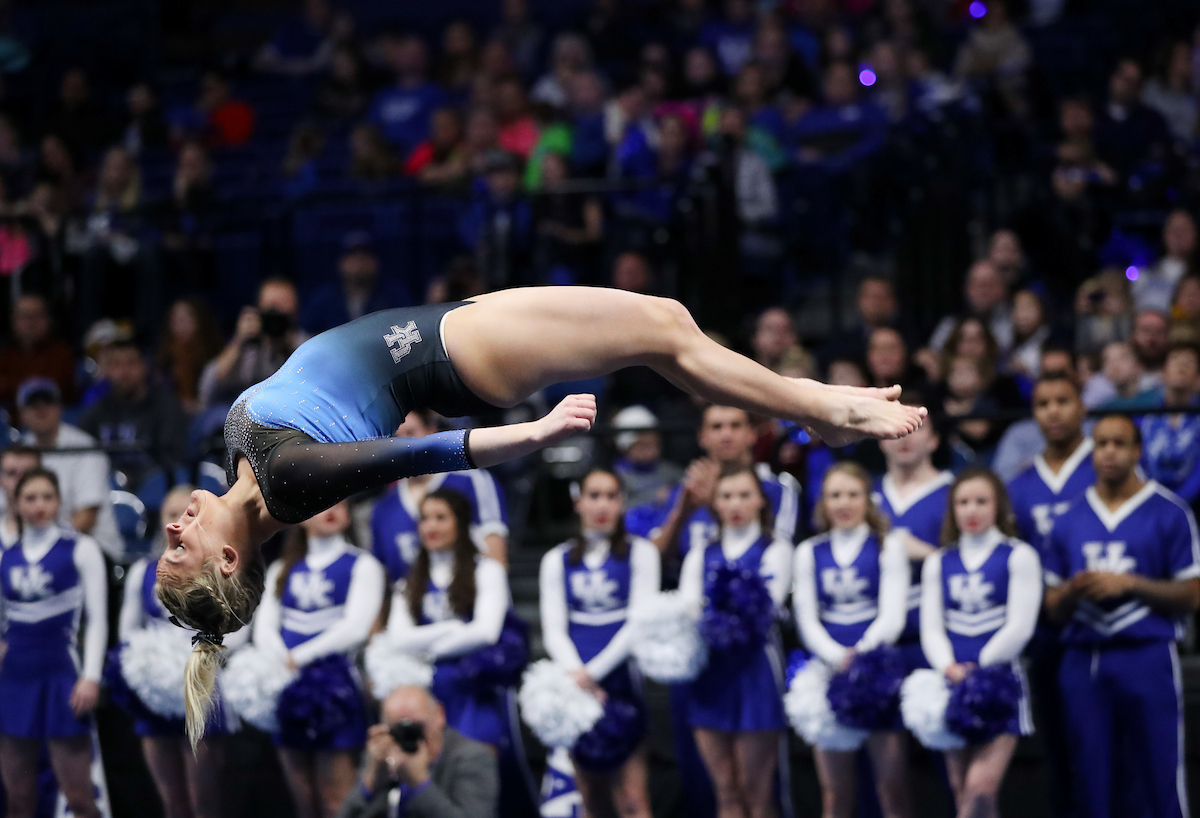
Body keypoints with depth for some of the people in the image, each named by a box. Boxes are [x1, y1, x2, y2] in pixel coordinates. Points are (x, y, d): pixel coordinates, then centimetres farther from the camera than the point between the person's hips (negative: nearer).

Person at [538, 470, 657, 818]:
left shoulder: (639, 552, 6)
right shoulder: (557, 560, 13)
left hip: (622, 681, -3)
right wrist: (575, 674, -13)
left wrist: (593, 671, -12)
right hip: (576, 682, 3)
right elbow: (553, 629, 5)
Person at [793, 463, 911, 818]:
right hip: (828, 668, 2)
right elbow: (807, 619, 3)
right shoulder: (809, 553, 13)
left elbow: (892, 616, -4)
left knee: (891, 785, -6)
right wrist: (838, 657, -15)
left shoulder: (889, 547, 6)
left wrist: (861, 655, -20)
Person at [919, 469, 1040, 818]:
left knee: (980, 787, -18)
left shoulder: (1018, 557, 1)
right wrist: (950, 668, -14)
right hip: (953, 682, 4)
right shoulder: (938, 563, 13)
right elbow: (931, 627, 5)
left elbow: (1020, 627, -6)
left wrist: (977, 669, -12)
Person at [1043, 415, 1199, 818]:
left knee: (1160, 781, -6)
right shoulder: (1069, 521, 14)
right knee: (1090, 784, 5)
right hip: (1083, 660, 4)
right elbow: (1054, 607, 15)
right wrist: (1072, 592, -7)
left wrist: (1128, 584, -12)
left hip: (1147, 659, -4)